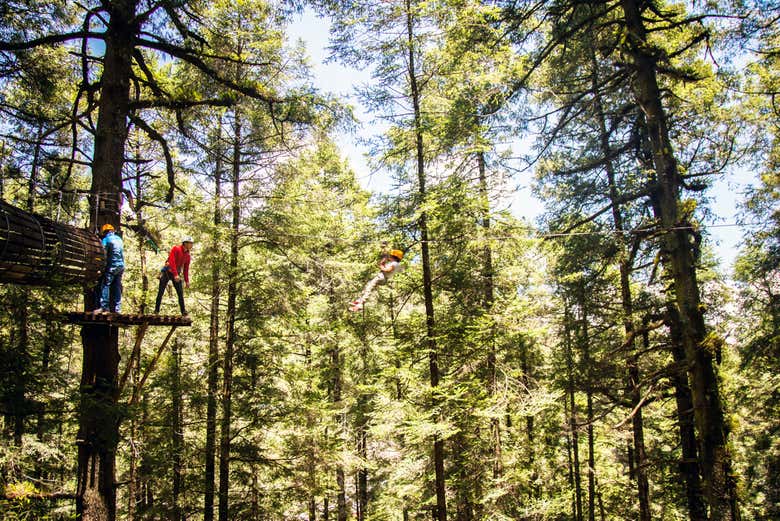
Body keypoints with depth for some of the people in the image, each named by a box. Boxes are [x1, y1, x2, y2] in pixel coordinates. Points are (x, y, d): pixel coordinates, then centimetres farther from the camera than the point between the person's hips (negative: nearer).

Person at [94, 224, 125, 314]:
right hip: (121, 266, 7)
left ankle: (104, 307, -14)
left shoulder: (106, 239, -4)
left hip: (112, 266, -7)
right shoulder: (119, 239, 17)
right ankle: (117, 308, 5)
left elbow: (104, 254, -10)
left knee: (105, 285, -6)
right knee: (117, 287, 7)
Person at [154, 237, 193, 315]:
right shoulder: (176, 249, -11)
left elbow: (186, 269, 13)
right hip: (167, 272, -5)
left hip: (177, 274, 5)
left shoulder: (187, 255, 6)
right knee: (160, 292, -1)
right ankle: (156, 310, 7)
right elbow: (171, 262, -21)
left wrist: (187, 281, 7)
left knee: (180, 293, -5)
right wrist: (175, 275, -30)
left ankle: (183, 312, -4)